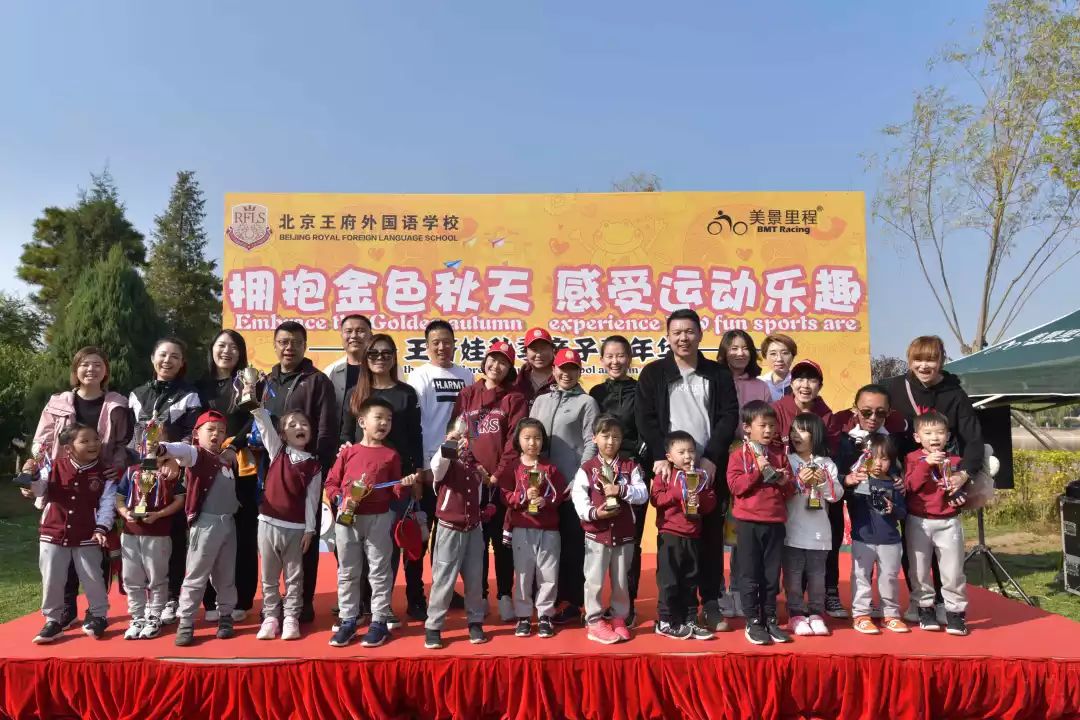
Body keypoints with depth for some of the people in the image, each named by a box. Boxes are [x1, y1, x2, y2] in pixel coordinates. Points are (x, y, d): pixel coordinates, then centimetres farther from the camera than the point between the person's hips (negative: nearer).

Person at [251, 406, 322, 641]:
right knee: (269, 575, 10)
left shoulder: (314, 465, 0)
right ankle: (270, 617, 20)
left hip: (296, 527, -1)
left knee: (294, 576, 7)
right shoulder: (277, 451, 4)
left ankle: (291, 618, 16)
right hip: (269, 522, 1)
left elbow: (312, 498, -1)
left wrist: (309, 529, -3)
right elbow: (265, 424, -9)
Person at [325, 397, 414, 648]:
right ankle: (347, 620, 22)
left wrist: (404, 485, -15)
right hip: (346, 518, 1)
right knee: (347, 572, 10)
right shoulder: (348, 452, 4)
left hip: (379, 519, -1)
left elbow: (395, 492, 6)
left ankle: (379, 622, 13)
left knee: (379, 571, 4)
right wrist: (338, 498, -10)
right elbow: (330, 482, 8)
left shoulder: (391, 455, 3)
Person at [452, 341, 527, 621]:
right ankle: (479, 596, 18)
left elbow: (515, 440, -4)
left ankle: (505, 596, 15)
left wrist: (499, 472, -12)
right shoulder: (467, 396, 11)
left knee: (502, 540, 3)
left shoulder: (515, 399, 4)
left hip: (502, 480, -2)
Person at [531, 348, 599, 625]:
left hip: (573, 483, -4)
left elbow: (591, 444, -4)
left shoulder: (587, 402, 2)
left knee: (572, 542, -1)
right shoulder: (541, 401, 15)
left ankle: (571, 602, 8)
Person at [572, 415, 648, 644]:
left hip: (624, 534, 2)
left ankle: (619, 619, 27)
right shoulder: (587, 469, -2)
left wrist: (621, 490, -20)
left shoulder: (630, 467, 4)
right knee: (594, 580, 1)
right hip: (596, 533, -2)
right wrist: (593, 513, -26)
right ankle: (594, 622, 13)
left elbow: (643, 494, -6)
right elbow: (578, 498, -11)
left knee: (621, 581, 13)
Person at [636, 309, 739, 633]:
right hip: (669, 467, -1)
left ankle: (711, 604, 15)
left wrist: (712, 458, -10)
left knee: (711, 536, 5)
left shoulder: (718, 374, 9)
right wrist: (660, 456, -13)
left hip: (709, 467, 1)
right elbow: (646, 418, -1)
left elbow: (729, 417, 2)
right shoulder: (653, 373, 6)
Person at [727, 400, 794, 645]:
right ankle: (753, 621, 12)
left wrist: (785, 482, -10)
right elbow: (735, 486, -14)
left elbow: (790, 491, 12)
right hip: (749, 522, -4)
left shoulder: (780, 455, 9)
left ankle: (770, 619, 21)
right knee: (750, 574, 3)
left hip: (775, 522, 4)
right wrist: (758, 471, -18)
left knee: (772, 574, 10)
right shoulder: (740, 455, -3)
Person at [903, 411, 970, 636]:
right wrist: (926, 463, -24)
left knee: (953, 571, 2)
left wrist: (959, 487, -12)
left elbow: (963, 490, 10)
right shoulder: (912, 458, 0)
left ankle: (955, 612, 15)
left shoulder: (955, 461, 5)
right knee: (920, 570, 6)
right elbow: (910, 484, -16)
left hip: (949, 522, 1)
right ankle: (925, 609, 21)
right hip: (919, 522, -1)